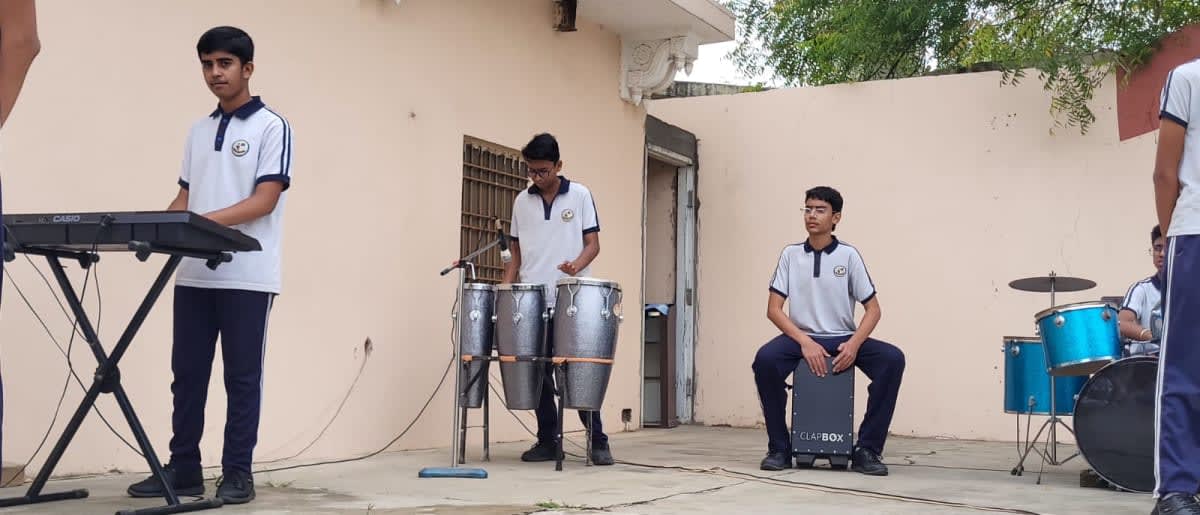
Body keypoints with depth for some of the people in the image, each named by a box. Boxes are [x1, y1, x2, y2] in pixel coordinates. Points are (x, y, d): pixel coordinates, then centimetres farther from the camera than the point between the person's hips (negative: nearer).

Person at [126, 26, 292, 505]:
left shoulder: (271, 127, -3)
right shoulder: (199, 131, 16)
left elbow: (265, 200, -12)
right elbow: (185, 197, 18)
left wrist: (207, 221, -24)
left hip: (247, 277, -6)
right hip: (194, 274, 6)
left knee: (242, 378, 1)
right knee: (187, 375, 8)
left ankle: (237, 473, 8)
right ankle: (183, 468, 17)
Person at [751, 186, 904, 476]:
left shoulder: (848, 255, 1)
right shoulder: (791, 255, 3)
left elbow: (873, 309, 1)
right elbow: (774, 309, -2)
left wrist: (854, 344, -18)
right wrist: (804, 341, -18)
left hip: (842, 339, 0)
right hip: (802, 337, 0)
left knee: (892, 359, -26)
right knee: (765, 359, -32)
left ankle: (867, 449, -16)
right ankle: (779, 448, -16)